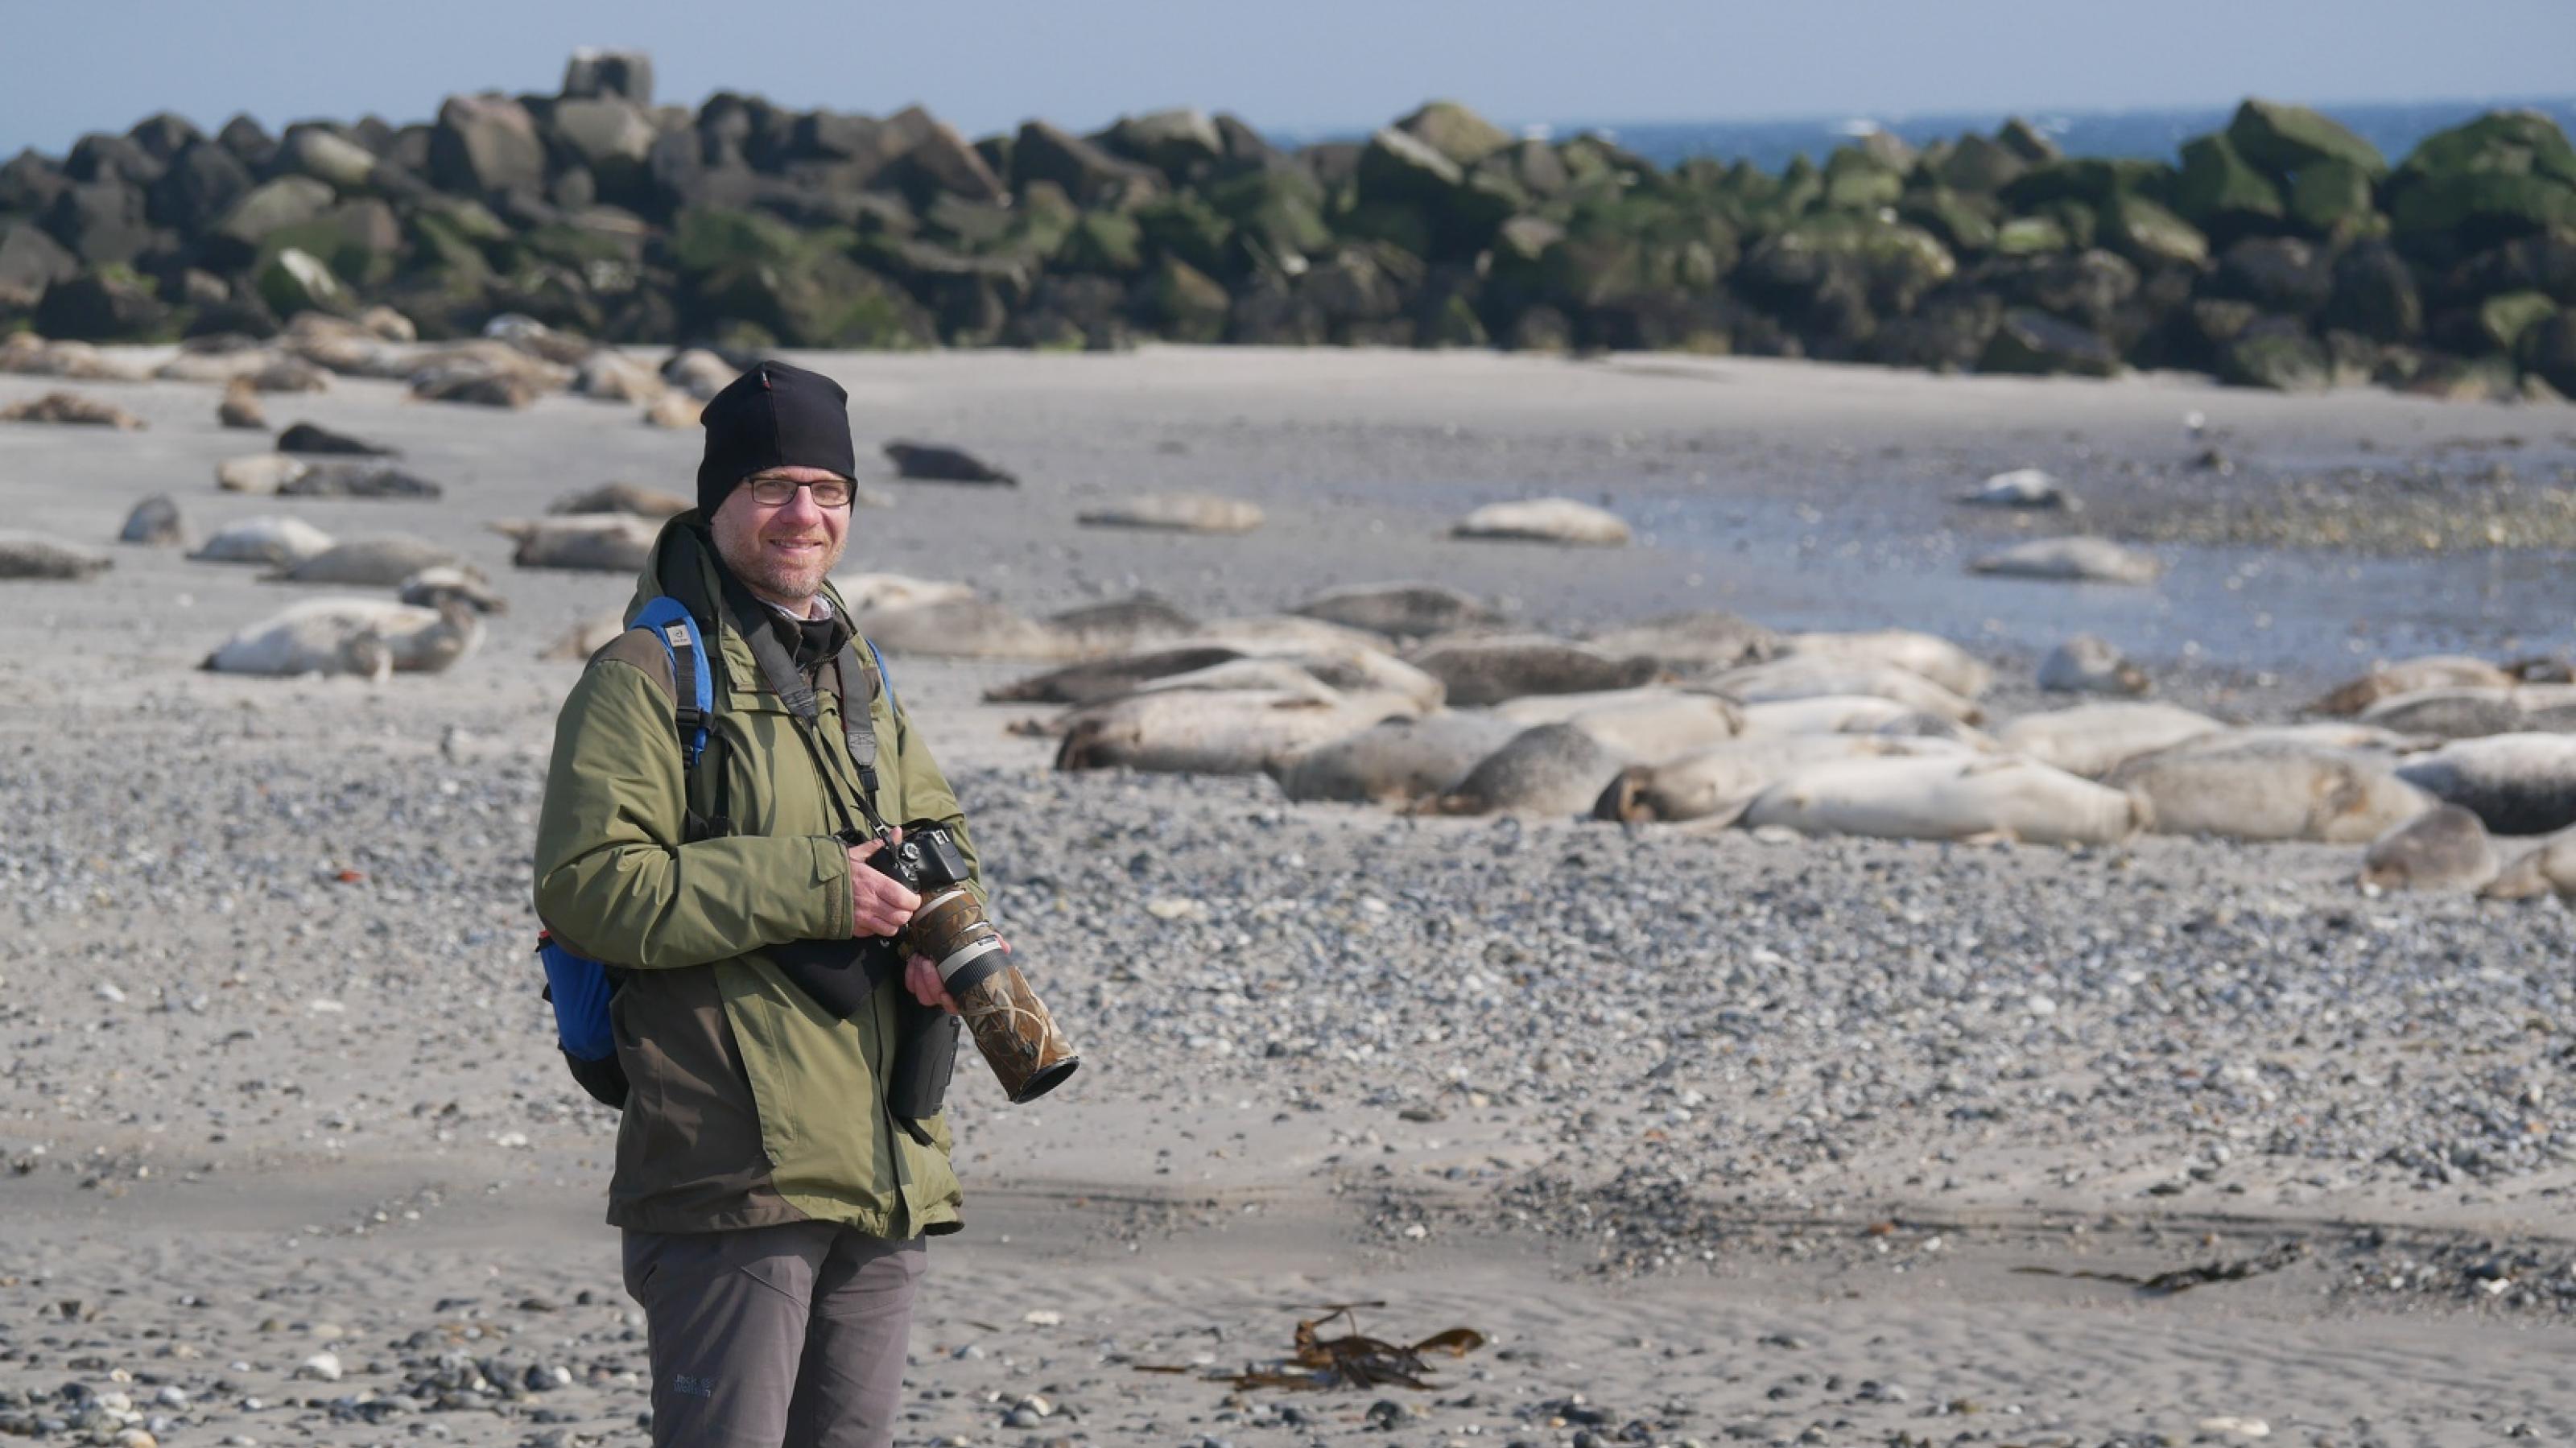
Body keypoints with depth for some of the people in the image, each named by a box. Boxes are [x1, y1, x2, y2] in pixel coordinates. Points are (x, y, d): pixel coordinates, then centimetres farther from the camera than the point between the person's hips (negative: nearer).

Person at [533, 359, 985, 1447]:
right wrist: (810, 892, -19)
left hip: (884, 1165, 8)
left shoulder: (858, 678, 19)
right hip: (731, 1170, -8)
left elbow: (939, 836, 29)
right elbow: (589, 887, -16)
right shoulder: (646, 678, -6)